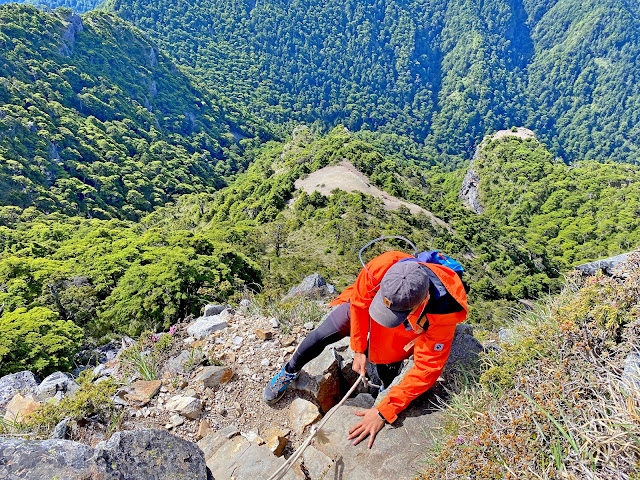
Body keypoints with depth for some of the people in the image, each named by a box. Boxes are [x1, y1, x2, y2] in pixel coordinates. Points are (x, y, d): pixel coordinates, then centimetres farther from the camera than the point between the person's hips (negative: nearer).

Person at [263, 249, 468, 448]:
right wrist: (358, 349, -12)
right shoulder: (380, 267, -43)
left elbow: (427, 369, -35)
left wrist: (383, 413, -33)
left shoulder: (443, 314, -44)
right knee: (324, 334, 0)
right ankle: (290, 371, 29)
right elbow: (359, 301, -21)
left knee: (387, 375, -3)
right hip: (364, 306, 1)